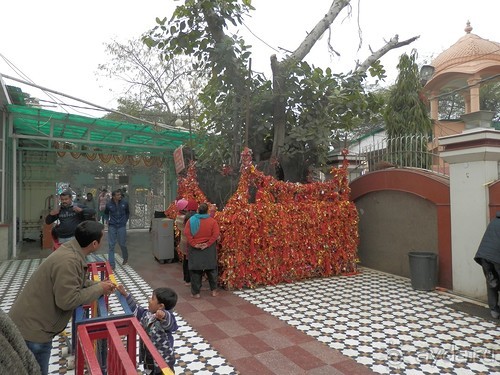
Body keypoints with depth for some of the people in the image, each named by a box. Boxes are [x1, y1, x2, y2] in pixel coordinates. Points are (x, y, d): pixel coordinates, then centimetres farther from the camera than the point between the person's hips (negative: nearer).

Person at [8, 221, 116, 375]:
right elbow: (67, 300, -29)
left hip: (33, 324, 9)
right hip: (32, 329, -9)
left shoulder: (71, 250, 0)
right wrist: (99, 289, -18)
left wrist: (99, 285, -2)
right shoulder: (68, 261, -30)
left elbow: (76, 282, 12)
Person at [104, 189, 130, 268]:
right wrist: (107, 220, 5)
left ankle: (125, 258, 35)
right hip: (112, 226, 0)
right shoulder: (109, 204, -3)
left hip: (121, 226, 0)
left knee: (122, 244, 5)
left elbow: (127, 213, 15)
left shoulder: (125, 203, -3)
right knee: (111, 245, -1)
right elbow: (106, 213, 18)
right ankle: (111, 264, 4)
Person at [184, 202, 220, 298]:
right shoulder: (212, 221, -6)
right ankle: (214, 290, 22)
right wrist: (208, 244, -12)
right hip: (209, 249, 0)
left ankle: (195, 292, 14)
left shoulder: (191, 220, -3)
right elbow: (215, 234, -14)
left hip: (195, 249, 0)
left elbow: (187, 233, -11)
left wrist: (194, 244, -10)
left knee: (195, 270, 8)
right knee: (211, 269, 14)